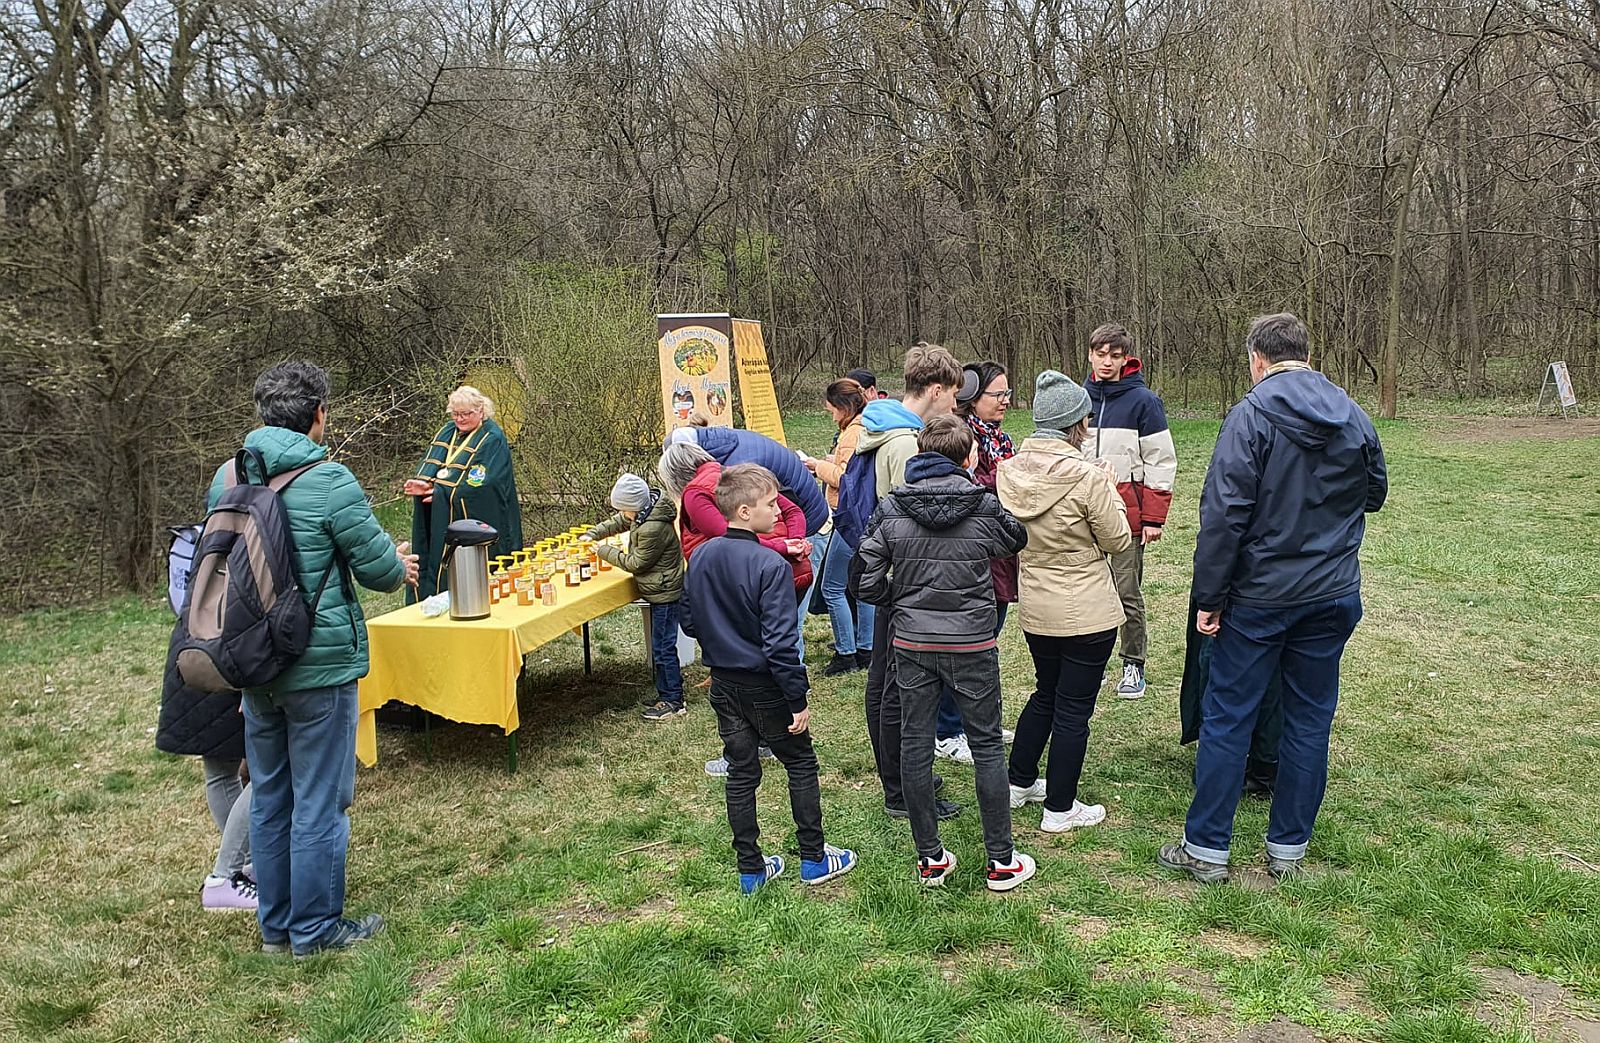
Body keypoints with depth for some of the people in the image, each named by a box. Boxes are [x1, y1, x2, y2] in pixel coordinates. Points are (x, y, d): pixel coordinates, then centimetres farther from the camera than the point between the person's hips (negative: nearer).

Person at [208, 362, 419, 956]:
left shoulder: (227, 478, 3)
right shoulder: (329, 482, -17)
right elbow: (380, 568, -13)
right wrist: (400, 566, 11)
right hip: (319, 664, -7)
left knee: (268, 797, 17)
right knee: (320, 801, 5)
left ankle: (275, 925, 29)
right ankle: (315, 929, 16)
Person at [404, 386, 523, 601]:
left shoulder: (492, 439, -7)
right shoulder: (446, 432, 14)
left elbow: (479, 483, -16)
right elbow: (428, 467, 8)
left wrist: (440, 489, -15)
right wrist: (421, 484, -15)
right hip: (441, 521, 6)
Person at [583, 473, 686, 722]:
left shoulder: (653, 529, -28)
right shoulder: (647, 513, 3)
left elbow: (635, 563, -17)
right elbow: (616, 523, 19)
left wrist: (605, 551, -7)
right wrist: (590, 535, 7)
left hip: (664, 594, -10)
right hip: (661, 591, 10)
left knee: (663, 648, -3)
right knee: (661, 645, 17)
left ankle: (673, 702, 6)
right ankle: (666, 693, 27)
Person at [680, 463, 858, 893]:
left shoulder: (700, 558, -1)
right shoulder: (770, 564, -22)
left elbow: (689, 623, 8)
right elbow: (780, 641, -23)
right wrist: (799, 699, -16)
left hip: (724, 684, 6)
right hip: (765, 685, -6)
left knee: (741, 773, 13)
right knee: (801, 763, 12)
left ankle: (750, 869, 21)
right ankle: (814, 859, 22)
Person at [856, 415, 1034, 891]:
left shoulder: (891, 508, -5)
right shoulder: (984, 504, -8)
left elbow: (868, 582, -6)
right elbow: (1018, 540, 13)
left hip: (911, 642, 2)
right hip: (972, 642, -1)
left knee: (915, 744, 11)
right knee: (987, 746, 9)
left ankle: (930, 859, 19)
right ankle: (1002, 861, 17)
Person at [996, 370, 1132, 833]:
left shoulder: (1009, 471, -4)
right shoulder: (1087, 477, -23)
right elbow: (1118, 540, -11)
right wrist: (1110, 492, 1)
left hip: (1034, 608, 6)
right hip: (1087, 612, -6)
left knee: (1045, 694, 25)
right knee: (1074, 709, 7)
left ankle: (1019, 783, 37)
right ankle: (1059, 809, 19)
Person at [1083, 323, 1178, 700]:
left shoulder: (1143, 401, -5)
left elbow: (1161, 462, -6)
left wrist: (1154, 518, -10)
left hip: (1127, 514, -4)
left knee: (1128, 594, 1)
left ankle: (1134, 665, 15)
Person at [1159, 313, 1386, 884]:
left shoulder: (1251, 415, -12)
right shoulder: (1354, 418, 5)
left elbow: (1224, 512, -17)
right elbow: (1375, 494, 20)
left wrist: (1209, 597, -11)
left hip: (1260, 596, -5)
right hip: (1334, 596, 5)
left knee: (1227, 718, 4)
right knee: (1310, 719, 13)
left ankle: (1207, 848, 11)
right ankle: (1289, 848, 22)